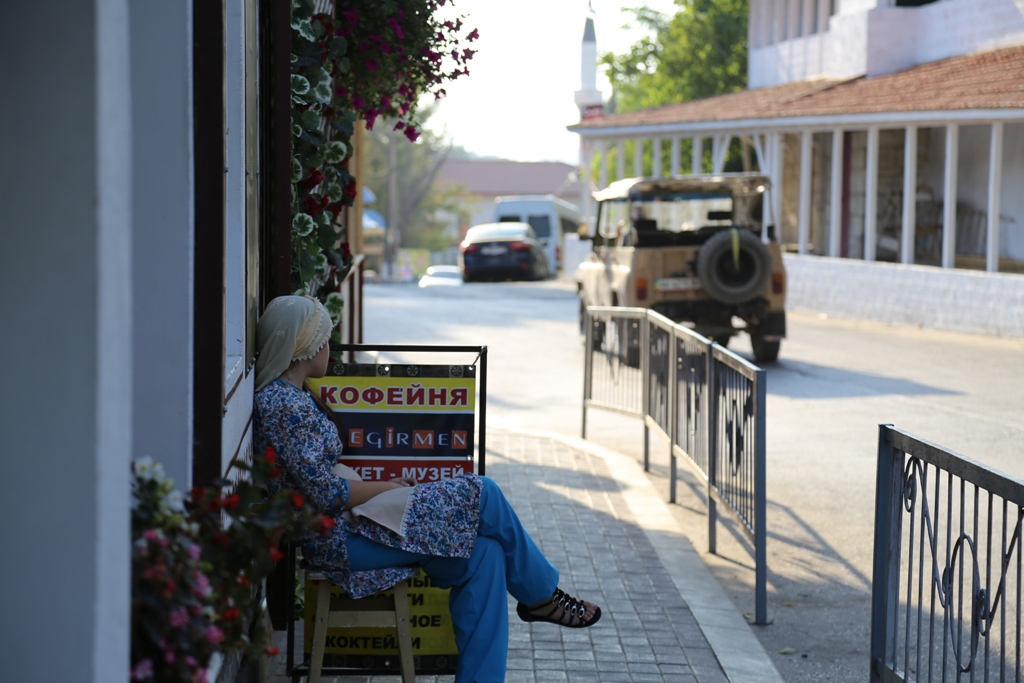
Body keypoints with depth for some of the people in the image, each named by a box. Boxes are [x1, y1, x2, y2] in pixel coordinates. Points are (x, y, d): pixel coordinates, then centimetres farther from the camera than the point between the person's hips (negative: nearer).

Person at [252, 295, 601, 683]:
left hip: (341, 525, 11)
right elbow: (325, 493, -22)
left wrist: (378, 489, 6)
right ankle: (540, 594, 12)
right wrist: (388, 488, -8)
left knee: (484, 554, -4)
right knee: (481, 496, -10)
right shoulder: (285, 406, -19)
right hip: (337, 539, -11)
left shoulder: (285, 397, 14)